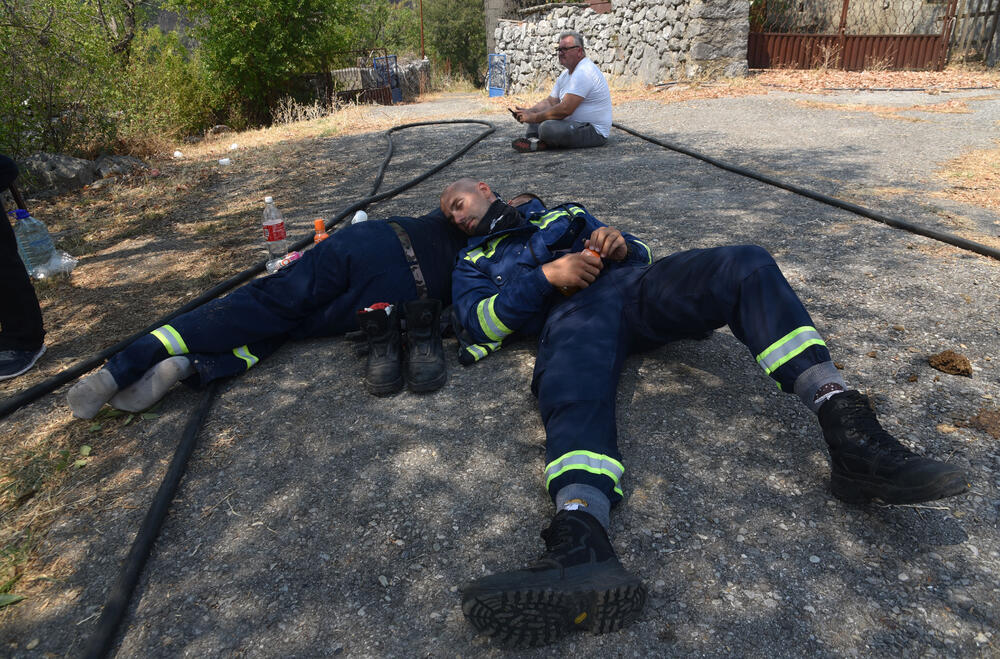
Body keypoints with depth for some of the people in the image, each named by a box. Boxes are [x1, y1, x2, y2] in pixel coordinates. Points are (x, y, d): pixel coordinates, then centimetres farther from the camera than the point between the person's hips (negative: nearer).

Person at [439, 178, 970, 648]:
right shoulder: (473, 262, 29)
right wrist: (546, 276, -6)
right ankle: (582, 548, -65)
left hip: (637, 285, 4)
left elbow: (638, 252, 33)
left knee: (747, 266, -23)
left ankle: (851, 437, -36)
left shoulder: (559, 212, 39)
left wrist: (620, 243, 7)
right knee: (572, 386, -39)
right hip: (574, 311, -3)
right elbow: (480, 326, 6)